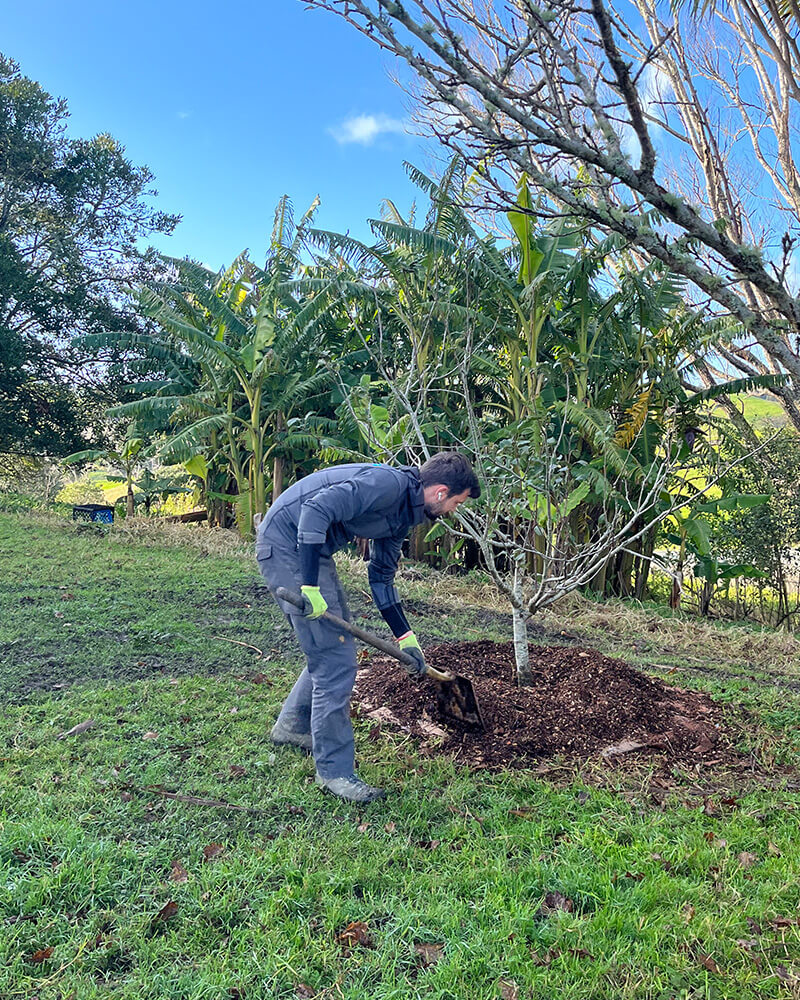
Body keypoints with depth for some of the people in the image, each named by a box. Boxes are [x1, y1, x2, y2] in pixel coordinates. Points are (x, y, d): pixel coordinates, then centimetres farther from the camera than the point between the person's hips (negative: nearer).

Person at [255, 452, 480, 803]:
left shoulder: (403, 514, 11)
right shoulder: (389, 484, -19)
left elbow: (381, 578, 21)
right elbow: (316, 508, -30)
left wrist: (405, 637, 21)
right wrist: (310, 587, -31)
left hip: (313, 550, 10)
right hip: (286, 544, -10)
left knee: (333, 644, 20)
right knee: (336, 660, -7)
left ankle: (292, 725, 40)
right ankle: (334, 770, 7)